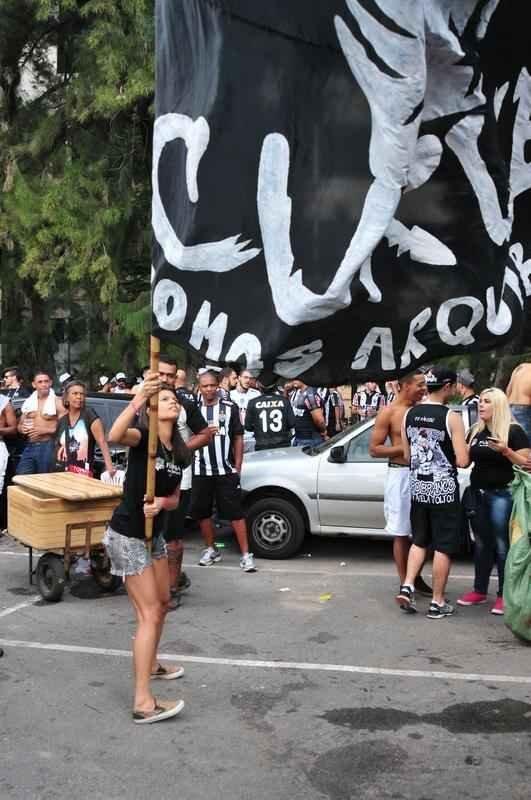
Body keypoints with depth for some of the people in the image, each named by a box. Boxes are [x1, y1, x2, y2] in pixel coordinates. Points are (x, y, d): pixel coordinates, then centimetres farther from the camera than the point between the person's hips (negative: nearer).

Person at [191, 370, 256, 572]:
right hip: (201, 471, 2)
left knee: (236, 512, -3)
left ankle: (246, 554, 1)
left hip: (227, 470, -2)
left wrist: (237, 467, -1)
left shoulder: (230, 407, 1)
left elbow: (238, 438, 3)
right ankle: (211, 550, 27)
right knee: (202, 512, 10)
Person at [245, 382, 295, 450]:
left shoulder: (253, 403, -6)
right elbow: (292, 423, -5)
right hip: (283, 446, 1)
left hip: (261, 447, 0)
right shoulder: (284, 401, -5)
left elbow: (248, 427, -2)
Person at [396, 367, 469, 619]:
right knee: (443, 546, 5)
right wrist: (465, 450, 5)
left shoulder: (409, 415, 3)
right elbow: (462, 461, -16)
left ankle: (407, 587, 9)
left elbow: (407, 456, 8)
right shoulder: (451, 417, -14)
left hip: (418, 488, 5)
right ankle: (438, 603, 11)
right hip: (444, 489, -5)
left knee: (420, 541, 20)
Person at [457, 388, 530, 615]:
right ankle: (479, 591, 21)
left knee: (502, 545, -2)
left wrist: (506, 451, -23)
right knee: (481, 543, 12)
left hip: (502, 494, -6)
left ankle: (504, 595, 8)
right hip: (478, 493, 6)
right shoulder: (475, 431, 11)